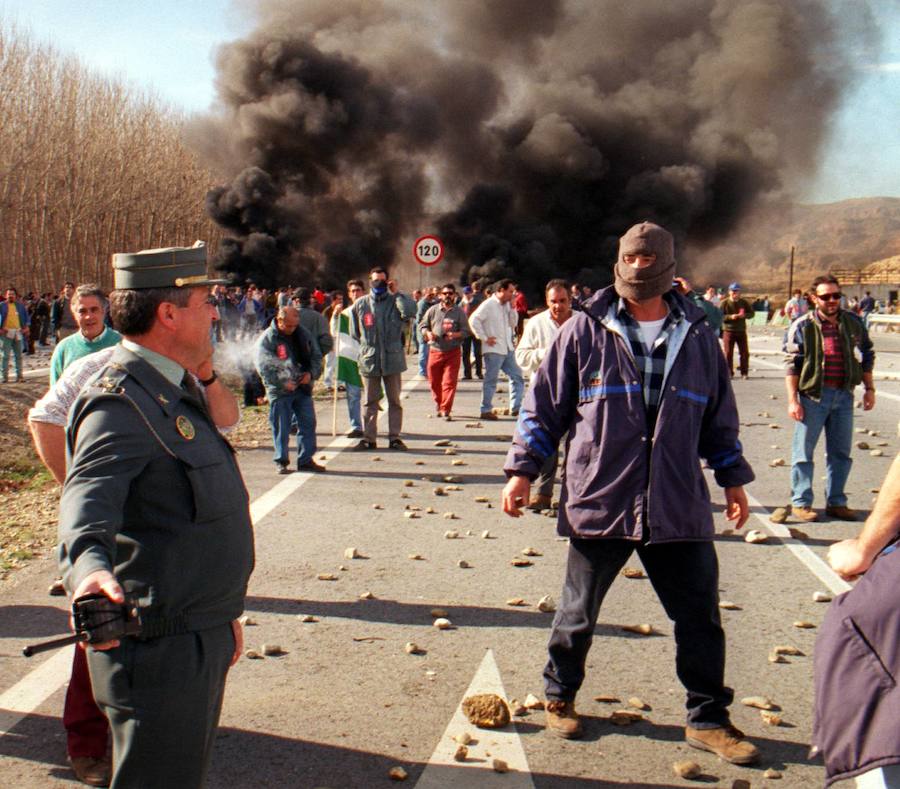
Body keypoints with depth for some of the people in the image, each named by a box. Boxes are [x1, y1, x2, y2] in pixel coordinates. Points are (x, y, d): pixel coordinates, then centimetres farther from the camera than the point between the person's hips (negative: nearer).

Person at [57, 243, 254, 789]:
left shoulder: (177, 392, 14)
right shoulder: (120, 401, -18)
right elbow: (90, 499, -35)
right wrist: (89, 565, -55)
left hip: (202, 639, 10)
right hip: (161, 651, -10)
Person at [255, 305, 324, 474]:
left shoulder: (303, 334, 8)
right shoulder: (267, 339, -8)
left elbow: (316, 356, 14)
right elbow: (264, 367, -13)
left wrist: (311, 373, -4)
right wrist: (283, 382, -22)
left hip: (303, 388, 5)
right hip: (279, 391, -5)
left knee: (308, 423, 5)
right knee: (281, 427, 1)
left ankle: (306, 460, 15)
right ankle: (281, 461, 12)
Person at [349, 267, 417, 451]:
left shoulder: (395, 301, 1)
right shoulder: (360, 304, 7)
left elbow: (410, 313, -21)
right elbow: (354, 332, 15)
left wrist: (396, 293, -16)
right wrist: (367, 345, 7)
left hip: (392, 358, -1)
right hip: (369, 359, 1)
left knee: (394, 400, 7)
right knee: (370, 402, 7)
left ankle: (394, 437, 14)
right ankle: (368, 438, 12)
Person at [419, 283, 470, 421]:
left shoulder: (459, 312, 3)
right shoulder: (433, 310, 6)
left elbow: (465, 331, 2)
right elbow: (422, 325, 12)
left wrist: (455, 335, -18)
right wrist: (428, 333, -10)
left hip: (453, 352, -2)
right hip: (435, 351, 2)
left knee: (450, 382, -9)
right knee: (434, 382, 9)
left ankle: (445, 410, -5)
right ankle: (439, 406, 30)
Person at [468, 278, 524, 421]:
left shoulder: (507, 305, 13)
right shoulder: (488, 304, -11)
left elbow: (513, 323, 12)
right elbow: (474, 320, -18)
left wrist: (512, 307, 1)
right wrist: (485, 338, -16)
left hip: (507, 349, 8)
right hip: (493, 349, -8)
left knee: (517, 377, 7)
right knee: (491, 380, -1)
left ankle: (515, 407, 11)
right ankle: (486, 410, 7)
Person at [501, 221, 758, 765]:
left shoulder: (697, 337, 8)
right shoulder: (585, 331, 0)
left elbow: (720, 416, 19)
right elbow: (544, 406, 4)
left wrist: (734, 478, 18)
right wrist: (523, 470, 1)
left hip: (678, 507, 2)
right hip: (598, 501, -2)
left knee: (700, 617, 5)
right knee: (579, 612, 12)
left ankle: (708, 720, 21)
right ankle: (560, 696, 34)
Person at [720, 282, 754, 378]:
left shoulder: (744, 302, 6)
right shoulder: (724, 303, -4)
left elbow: (751, 313, 10)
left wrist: (744, 315, -12)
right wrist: (730, 317, -21)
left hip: (741, 331, 3)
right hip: (728, 331, -3)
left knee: (745, 353, 3)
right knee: (728, 353, -2)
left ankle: (744, 372, 13)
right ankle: (729, 373, 7)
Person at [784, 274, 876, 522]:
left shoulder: (853, 323, 7)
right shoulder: (802, 326, -6)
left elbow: (866, 356, 16)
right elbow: (792, 365, -7)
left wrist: (869, 388, 11)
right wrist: (793, 400, -12)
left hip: (844, 395, 4)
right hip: (813, 394, -4)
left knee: (841, 452, 10)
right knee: (803, 451, 2)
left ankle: (836, 502, 22)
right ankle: (800, 502, 12)